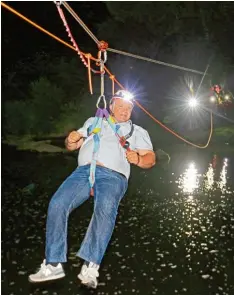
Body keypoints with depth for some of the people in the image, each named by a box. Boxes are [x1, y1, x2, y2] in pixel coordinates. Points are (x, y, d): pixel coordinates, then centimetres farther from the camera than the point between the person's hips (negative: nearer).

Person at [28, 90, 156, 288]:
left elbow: (151, 159, 16)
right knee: (57, 205, -23)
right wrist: (71, 140, 1)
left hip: (113, 175, -2)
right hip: (84, 171, 2)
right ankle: (53, 264, -16)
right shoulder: (94, 122, 31)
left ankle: (91, 266, -38)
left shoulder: (137, 131, 26)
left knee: (106, 208, -35)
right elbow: (72, 146, 27)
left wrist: (138, 159, -8)